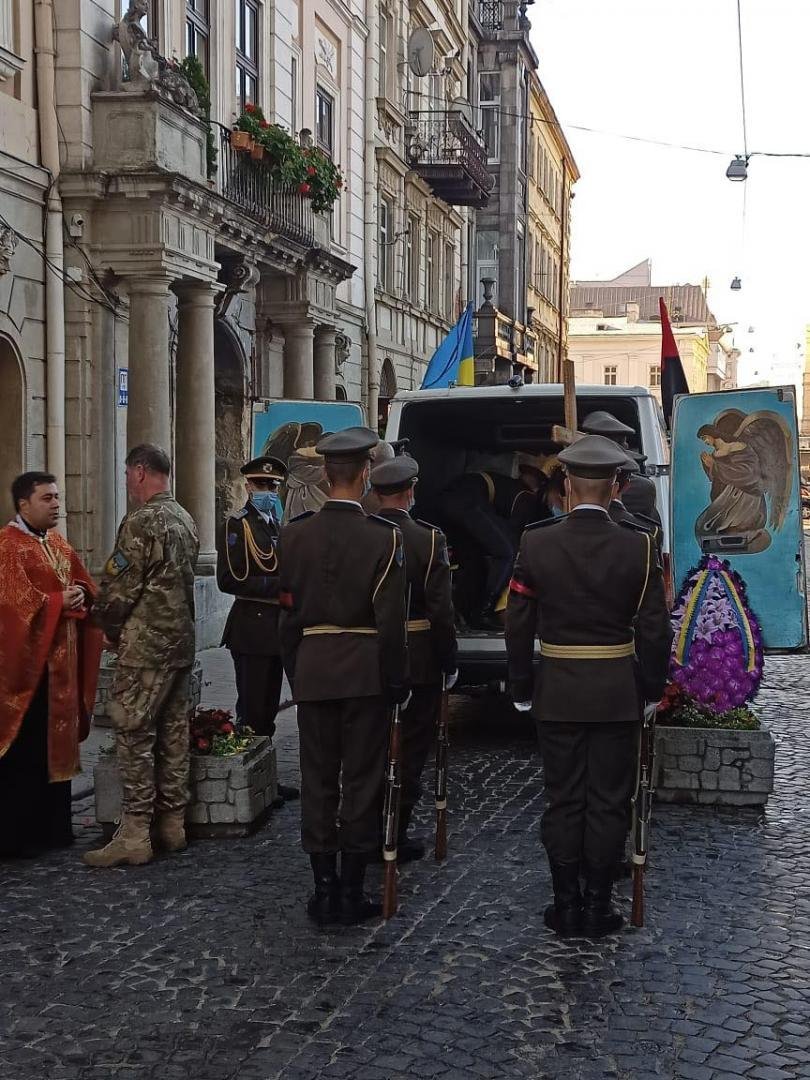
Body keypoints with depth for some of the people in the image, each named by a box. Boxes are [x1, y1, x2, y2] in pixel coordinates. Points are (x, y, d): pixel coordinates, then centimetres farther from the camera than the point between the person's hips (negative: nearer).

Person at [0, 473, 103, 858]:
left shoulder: (60, 545, 15)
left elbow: (86, 588, 16)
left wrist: (80, 597, -5)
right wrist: (58, 601, -15)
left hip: (61, 660, 8)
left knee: (57, 744, 12)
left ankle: (53, 827, 20)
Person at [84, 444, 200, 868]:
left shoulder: (141, 522, -15)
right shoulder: (185, 520, 12)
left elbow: (117, 589, -15)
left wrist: (110, 630, 3)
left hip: (145, 646, -9)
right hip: (182, 642, 9)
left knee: (134, 735, -5)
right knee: (173, 733, 12)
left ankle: (134, 835, -4)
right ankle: (172, 825, 18)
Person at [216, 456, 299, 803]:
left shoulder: (278, 525, 16)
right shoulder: (237, 525, -8)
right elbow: (229, 580, -17)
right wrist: (277, 586, -20)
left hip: (277, 629, 8)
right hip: (251, 629, -8)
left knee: (268, 708, 13)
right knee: (252, 710, -3)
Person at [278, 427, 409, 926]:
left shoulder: (295, 534, 0)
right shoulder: (384, 538, -11)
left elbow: (287, 613, 4)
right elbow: (392, 621, -10)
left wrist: (295, 673, 14)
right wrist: (397, 681, 0)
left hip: (312, 669, 3)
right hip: (365, 672, -3)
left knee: (318, 781, 9)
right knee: (361, 781, 4)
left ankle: (324, 889, 14)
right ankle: (352, 893, 9)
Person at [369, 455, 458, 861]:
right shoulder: (428, 538, -14)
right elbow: (441, 611, -14)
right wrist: (449, 664, -4)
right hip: (417, 661, -4)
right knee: (411, 749, 8)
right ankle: (396, 835, 11)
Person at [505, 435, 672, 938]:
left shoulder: (535, 544, -6)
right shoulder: (639, 547, -8)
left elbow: (519, 626, -2)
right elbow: (655, 630, -5)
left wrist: (521, 688, 8)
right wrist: (652, 688, 8)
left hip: (557, 693, 1)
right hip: (618, 694, -1)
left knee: (563, 800, 9)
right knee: (609, 802, 7)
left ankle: (566, 905, 15)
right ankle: (599, 906, 13)